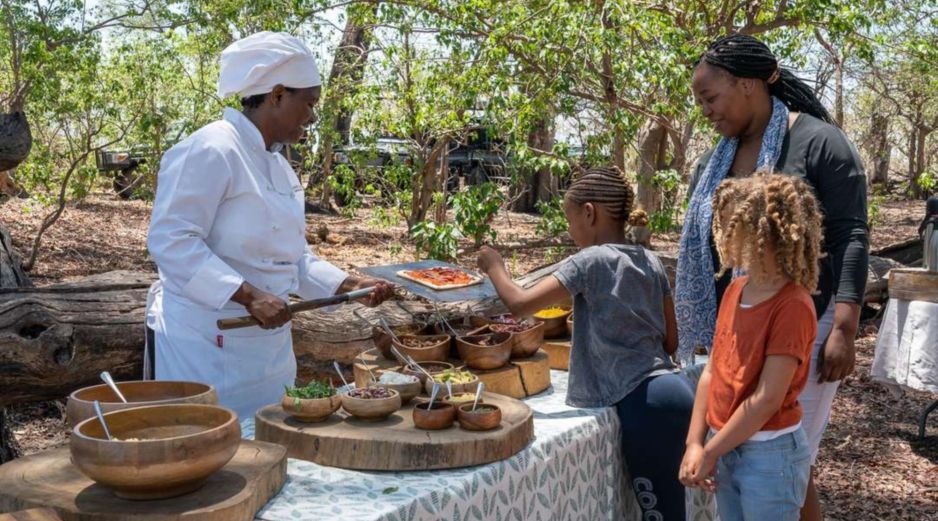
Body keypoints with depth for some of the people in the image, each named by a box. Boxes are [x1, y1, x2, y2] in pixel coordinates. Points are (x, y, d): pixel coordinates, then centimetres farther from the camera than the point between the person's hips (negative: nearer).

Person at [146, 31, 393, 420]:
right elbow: (170, 240, -22)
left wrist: (350, 285, 9)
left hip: (267, 342, 9)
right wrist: (248, 296, -25)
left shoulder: (277, 164, 14)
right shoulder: (211, 150, -14)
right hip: (211, 343, -9)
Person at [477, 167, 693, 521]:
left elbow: (519, 305, -12)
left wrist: (494, 267, 6)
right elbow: (671, 341, 15)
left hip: (645, 403, -7)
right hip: (673, 392, 7)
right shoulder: (651, 262, 12)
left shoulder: (591, 261, -9)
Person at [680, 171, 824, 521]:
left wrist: (709, 453, -14)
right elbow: (712, 371, 5)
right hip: (726, 448, 7)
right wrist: (695, 444, -2)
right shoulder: (735, 291, 3)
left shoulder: (792, 306, -20)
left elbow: (767, 399, -21)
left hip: (769, 454, -7)